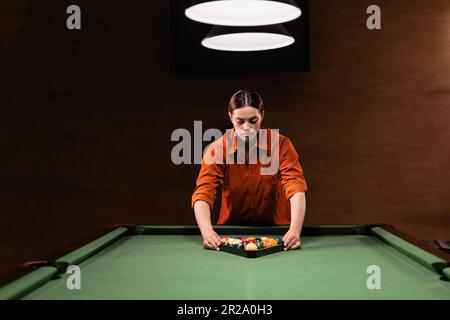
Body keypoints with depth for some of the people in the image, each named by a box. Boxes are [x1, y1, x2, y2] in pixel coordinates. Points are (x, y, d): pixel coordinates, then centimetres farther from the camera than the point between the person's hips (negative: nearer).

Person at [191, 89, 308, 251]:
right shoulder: (217, 149, -14)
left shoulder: (280, 144, -14)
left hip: (275, 227, -1)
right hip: (232, 227, 1)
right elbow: (203, 194, -21)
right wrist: (207, 232, -39)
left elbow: (296, 188, -23)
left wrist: (295, 230, -39)